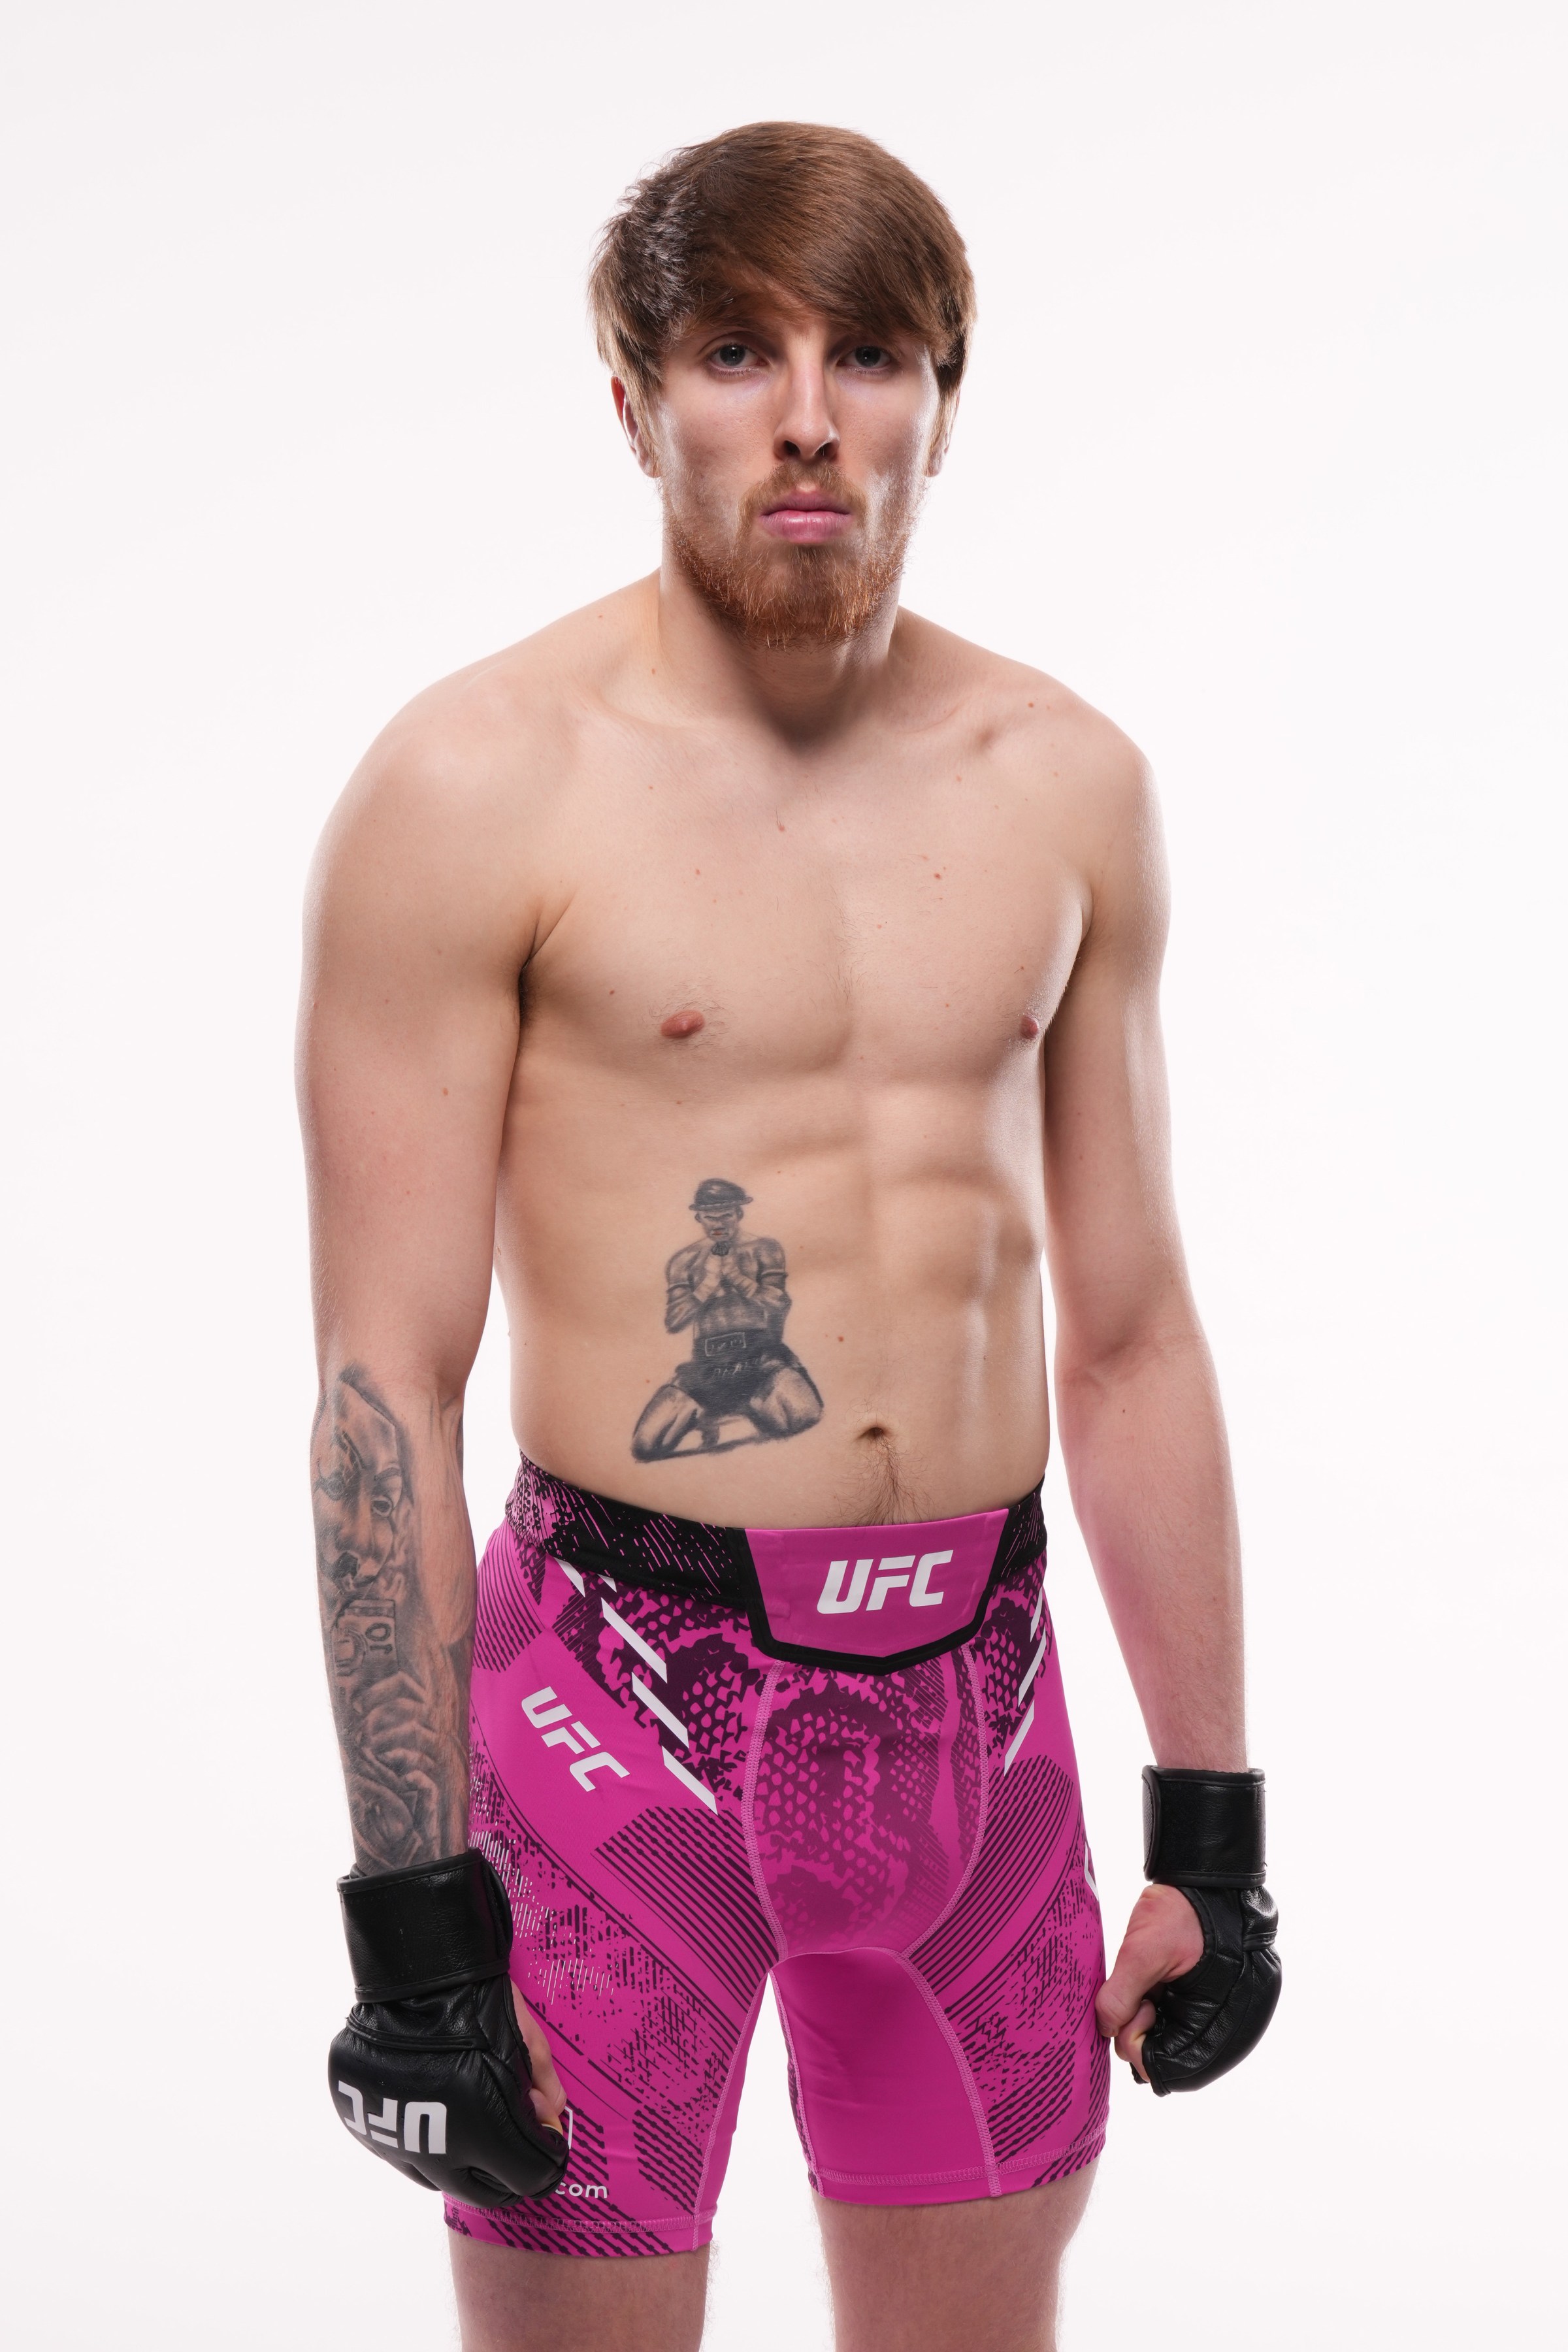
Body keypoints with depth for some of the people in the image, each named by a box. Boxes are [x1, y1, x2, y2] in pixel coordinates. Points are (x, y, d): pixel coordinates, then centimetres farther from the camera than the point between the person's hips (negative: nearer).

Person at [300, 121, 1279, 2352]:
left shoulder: (1068, 784, 6)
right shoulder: (479, 785, -8)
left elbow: (1133, 1334, 11)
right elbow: (387, 1382, -10)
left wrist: (1216, 1821, 11)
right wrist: (414, 1914, -13)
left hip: (975, 1700, 5)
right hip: (623, 1703, -4)